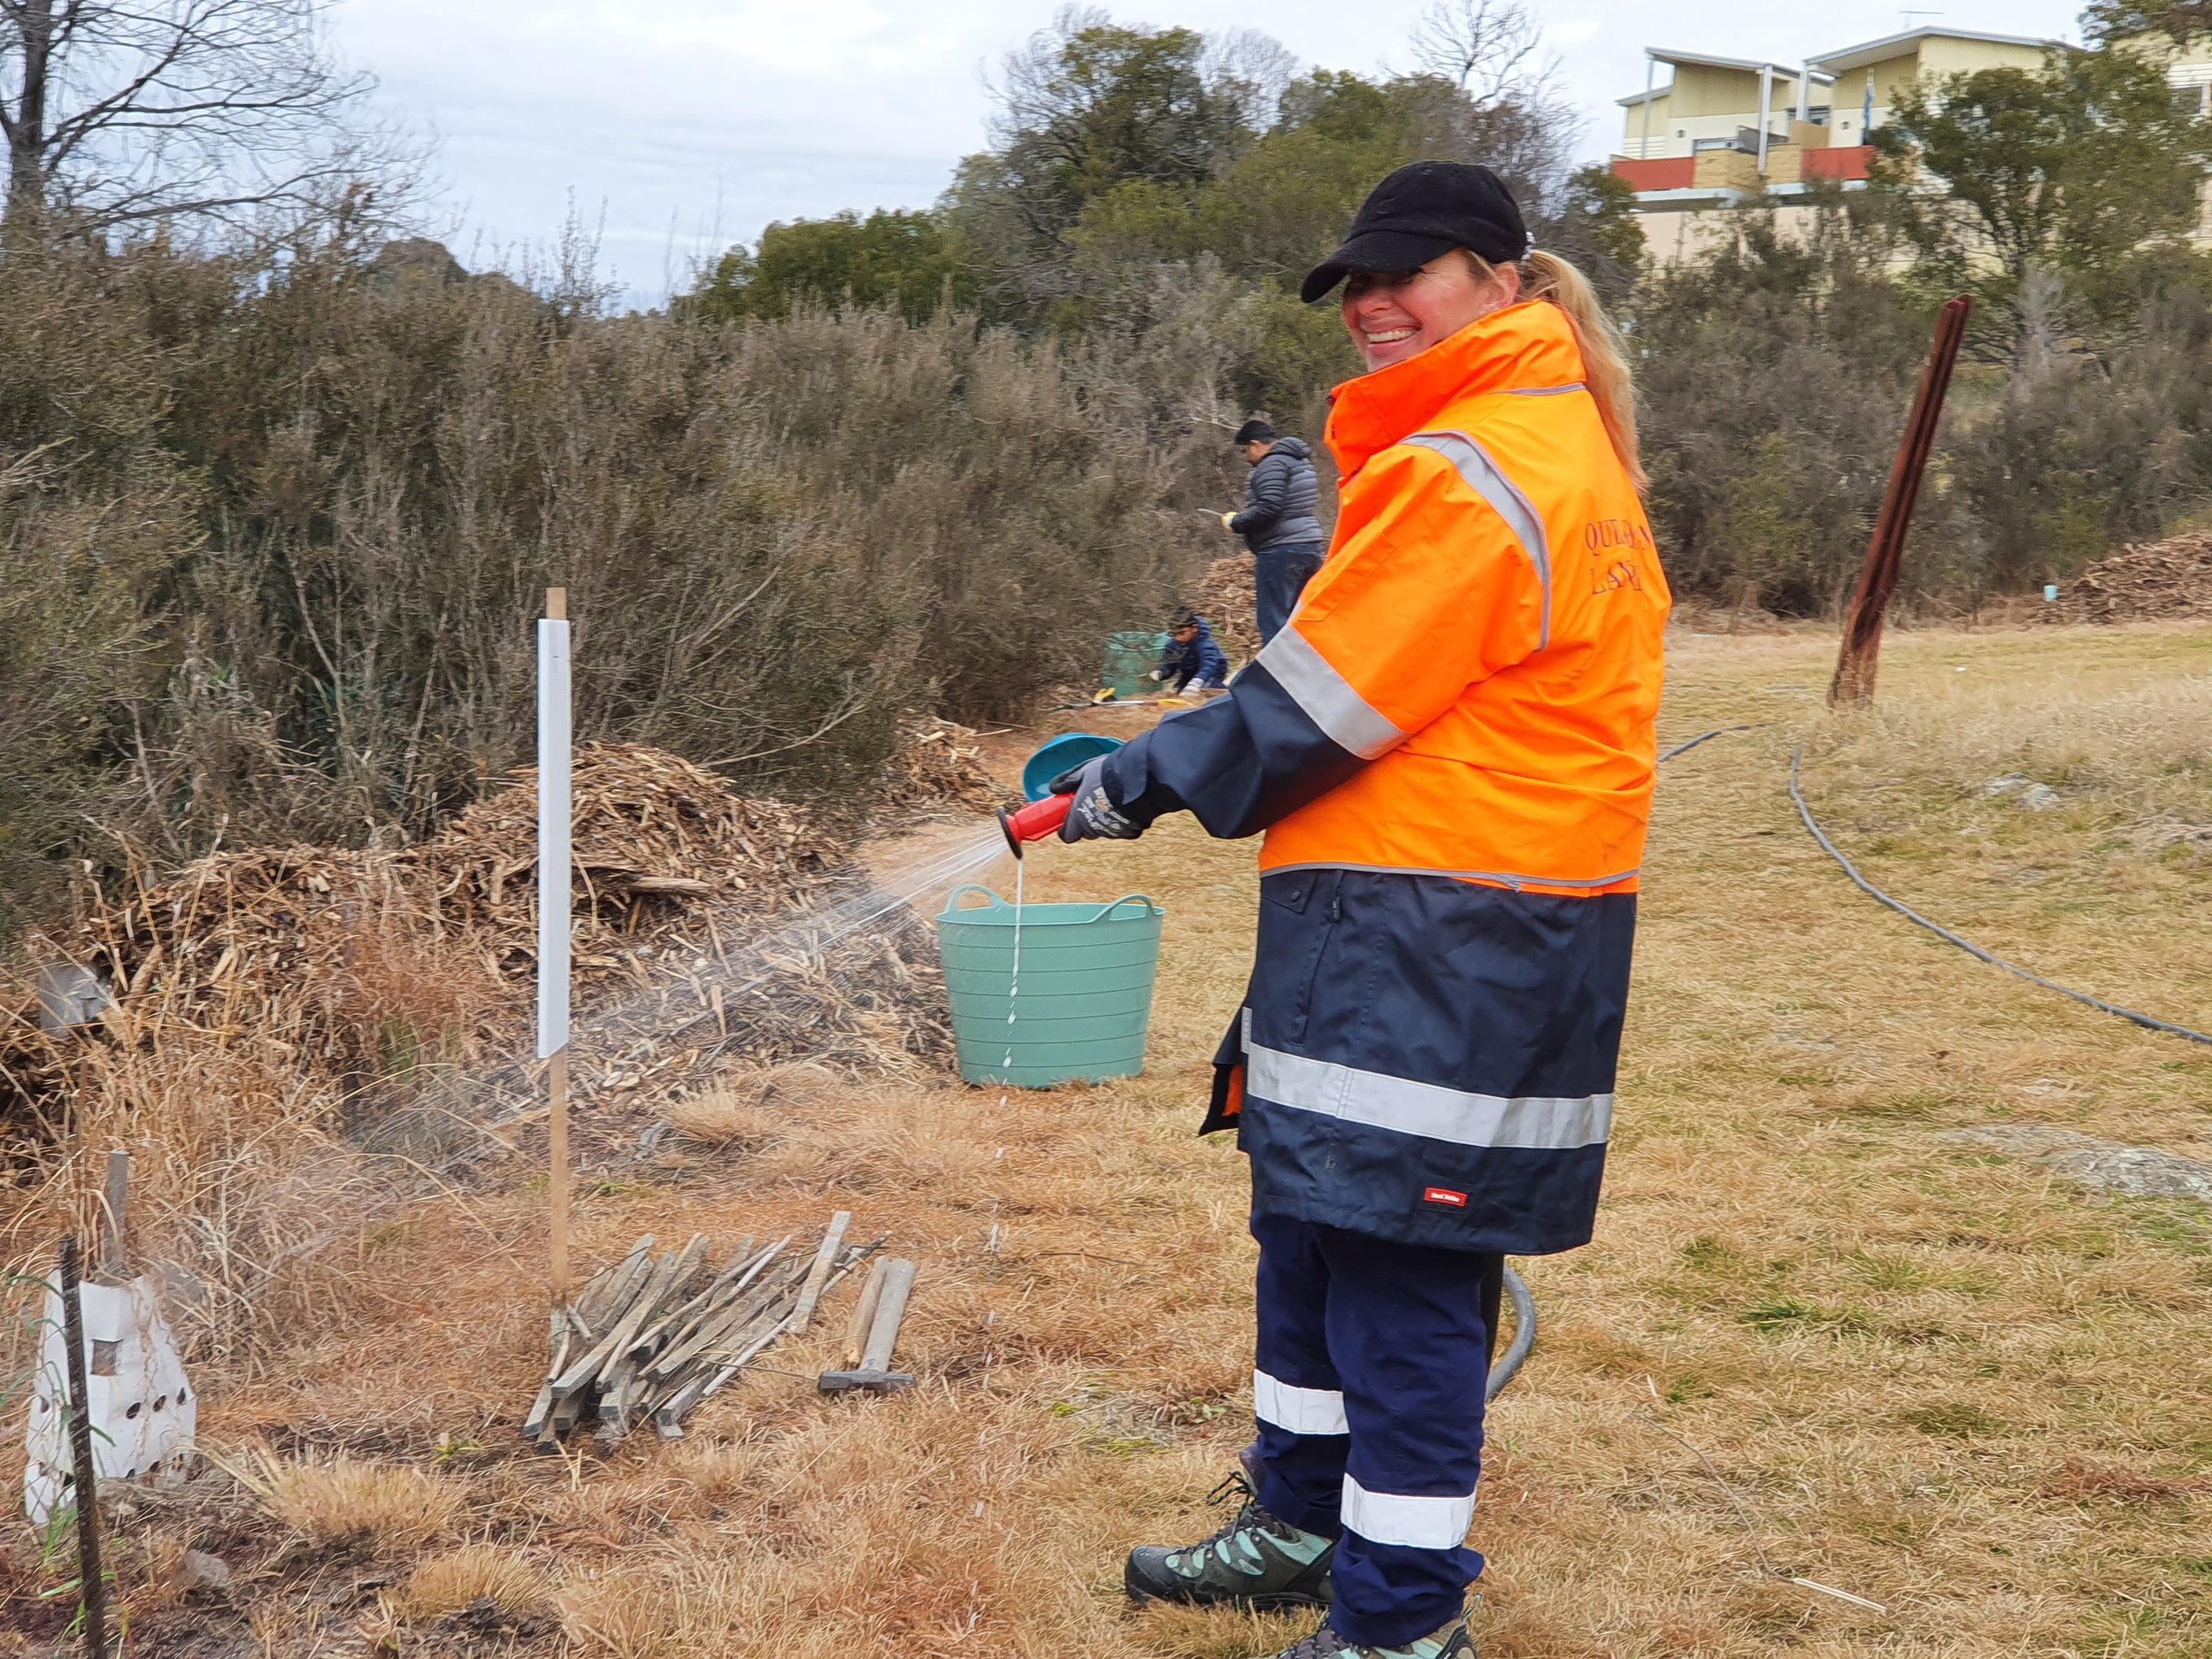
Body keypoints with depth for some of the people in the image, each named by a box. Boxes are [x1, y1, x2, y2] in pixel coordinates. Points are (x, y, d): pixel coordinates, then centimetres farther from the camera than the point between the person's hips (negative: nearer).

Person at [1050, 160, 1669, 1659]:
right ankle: (1302, 1523, 35)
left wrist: (1147, 779, -4)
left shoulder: (1465, 472, -17)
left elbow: (1320, 705, -16)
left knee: (1401, 1269, -3)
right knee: (1319, 1222, 20)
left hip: (1437, 951, -11)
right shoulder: (1563, 445, 16)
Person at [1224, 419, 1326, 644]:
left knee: (1273, 623, -8)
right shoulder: (1301, 461, 20)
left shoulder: (1272, 464, -11)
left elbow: (1267, 508, -22)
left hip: (1280, 552, -10)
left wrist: (1235, 523, -7)